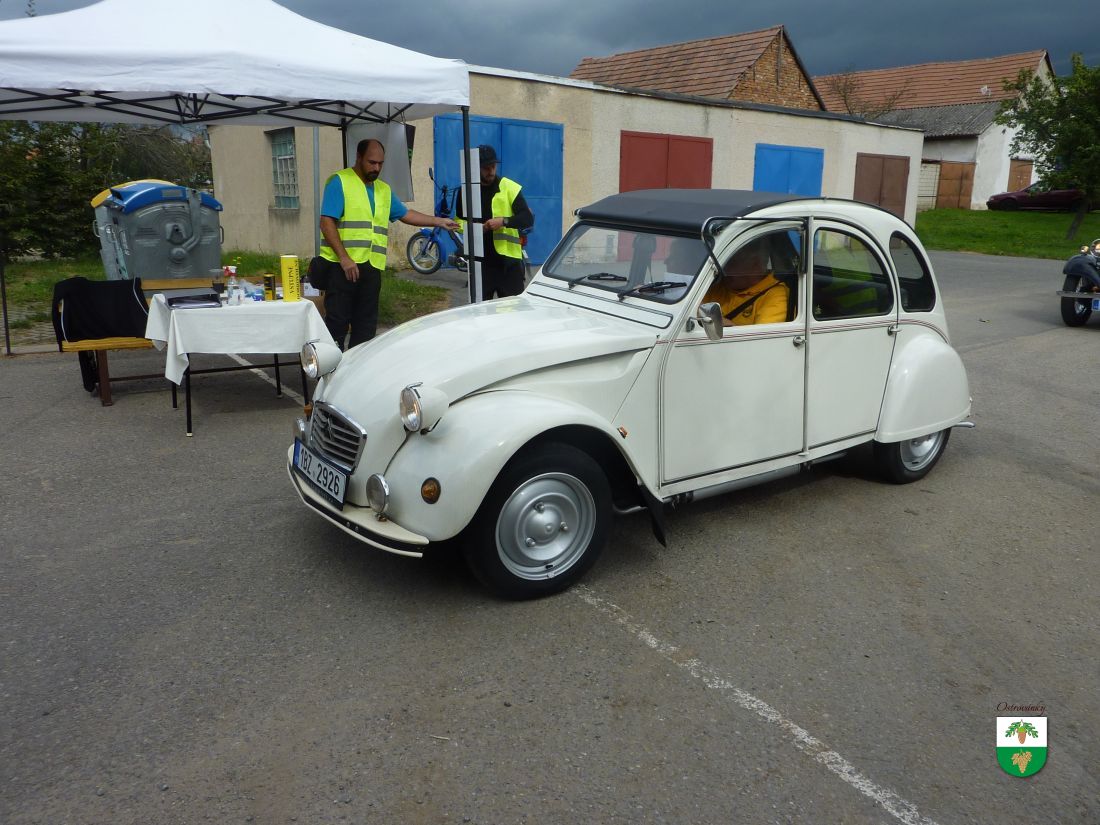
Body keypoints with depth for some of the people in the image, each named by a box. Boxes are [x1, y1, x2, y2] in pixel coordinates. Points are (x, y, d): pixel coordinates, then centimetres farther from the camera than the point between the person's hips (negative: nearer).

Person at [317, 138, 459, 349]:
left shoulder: (384, 189, 20)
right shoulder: (340, 181, -2)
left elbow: (405, 214, 28)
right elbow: (327, 222, -10)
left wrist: (439, 221, 20)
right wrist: (344, 258, -18)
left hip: (372, 267, 6)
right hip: (342, 266, -6)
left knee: (366, 325, 9)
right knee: (337, 323, -6)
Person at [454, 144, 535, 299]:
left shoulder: (509, 187, -1)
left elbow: (528, 219, -5)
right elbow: (459, 220, 18)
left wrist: (504, 221, -21)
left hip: (508, 260, -2)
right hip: (480, 261, 2)